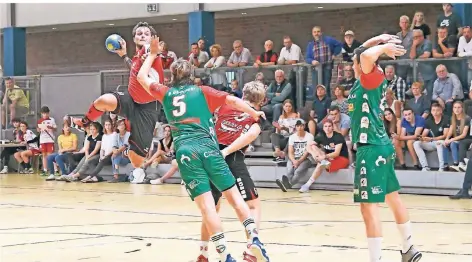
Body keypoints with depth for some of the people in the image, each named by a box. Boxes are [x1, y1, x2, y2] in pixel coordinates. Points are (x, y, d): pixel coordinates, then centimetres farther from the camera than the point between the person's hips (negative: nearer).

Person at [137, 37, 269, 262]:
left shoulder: (165, 93, 17)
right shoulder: (201, 91, 13)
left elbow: (141, 77, 31)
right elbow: (232, 100, 7)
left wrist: (152, 54, 41)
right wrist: (254, 113, 20)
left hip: (185, 152, 0)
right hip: (207, 147, 0)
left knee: (206, 204, -8)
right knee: (233, 195, 7)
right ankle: (254, 238, -10)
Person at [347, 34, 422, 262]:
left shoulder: (372, 79, -12)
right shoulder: (366, 81, 11)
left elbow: (366, 56, -33)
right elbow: (362, 53, 28)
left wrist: (383, 47, -15)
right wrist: (379, 40, 16)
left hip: (372, 149, -10)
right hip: (381, 146, 10)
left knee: (369, 206, -11)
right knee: (392, 198, 20)